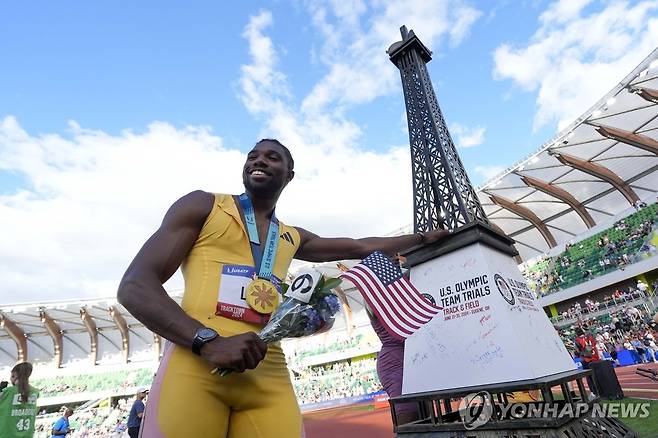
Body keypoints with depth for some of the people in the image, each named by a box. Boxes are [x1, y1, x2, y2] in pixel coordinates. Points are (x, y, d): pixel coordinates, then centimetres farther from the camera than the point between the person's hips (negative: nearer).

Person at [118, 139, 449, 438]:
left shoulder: (293, 239, 21)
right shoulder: (203, 206, 7)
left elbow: (361, 247, 32)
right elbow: (134, 286, -2)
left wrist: (422, 237, 38)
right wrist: (207, 341, -17)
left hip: (270, 376, 4)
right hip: (197, 364, -3)